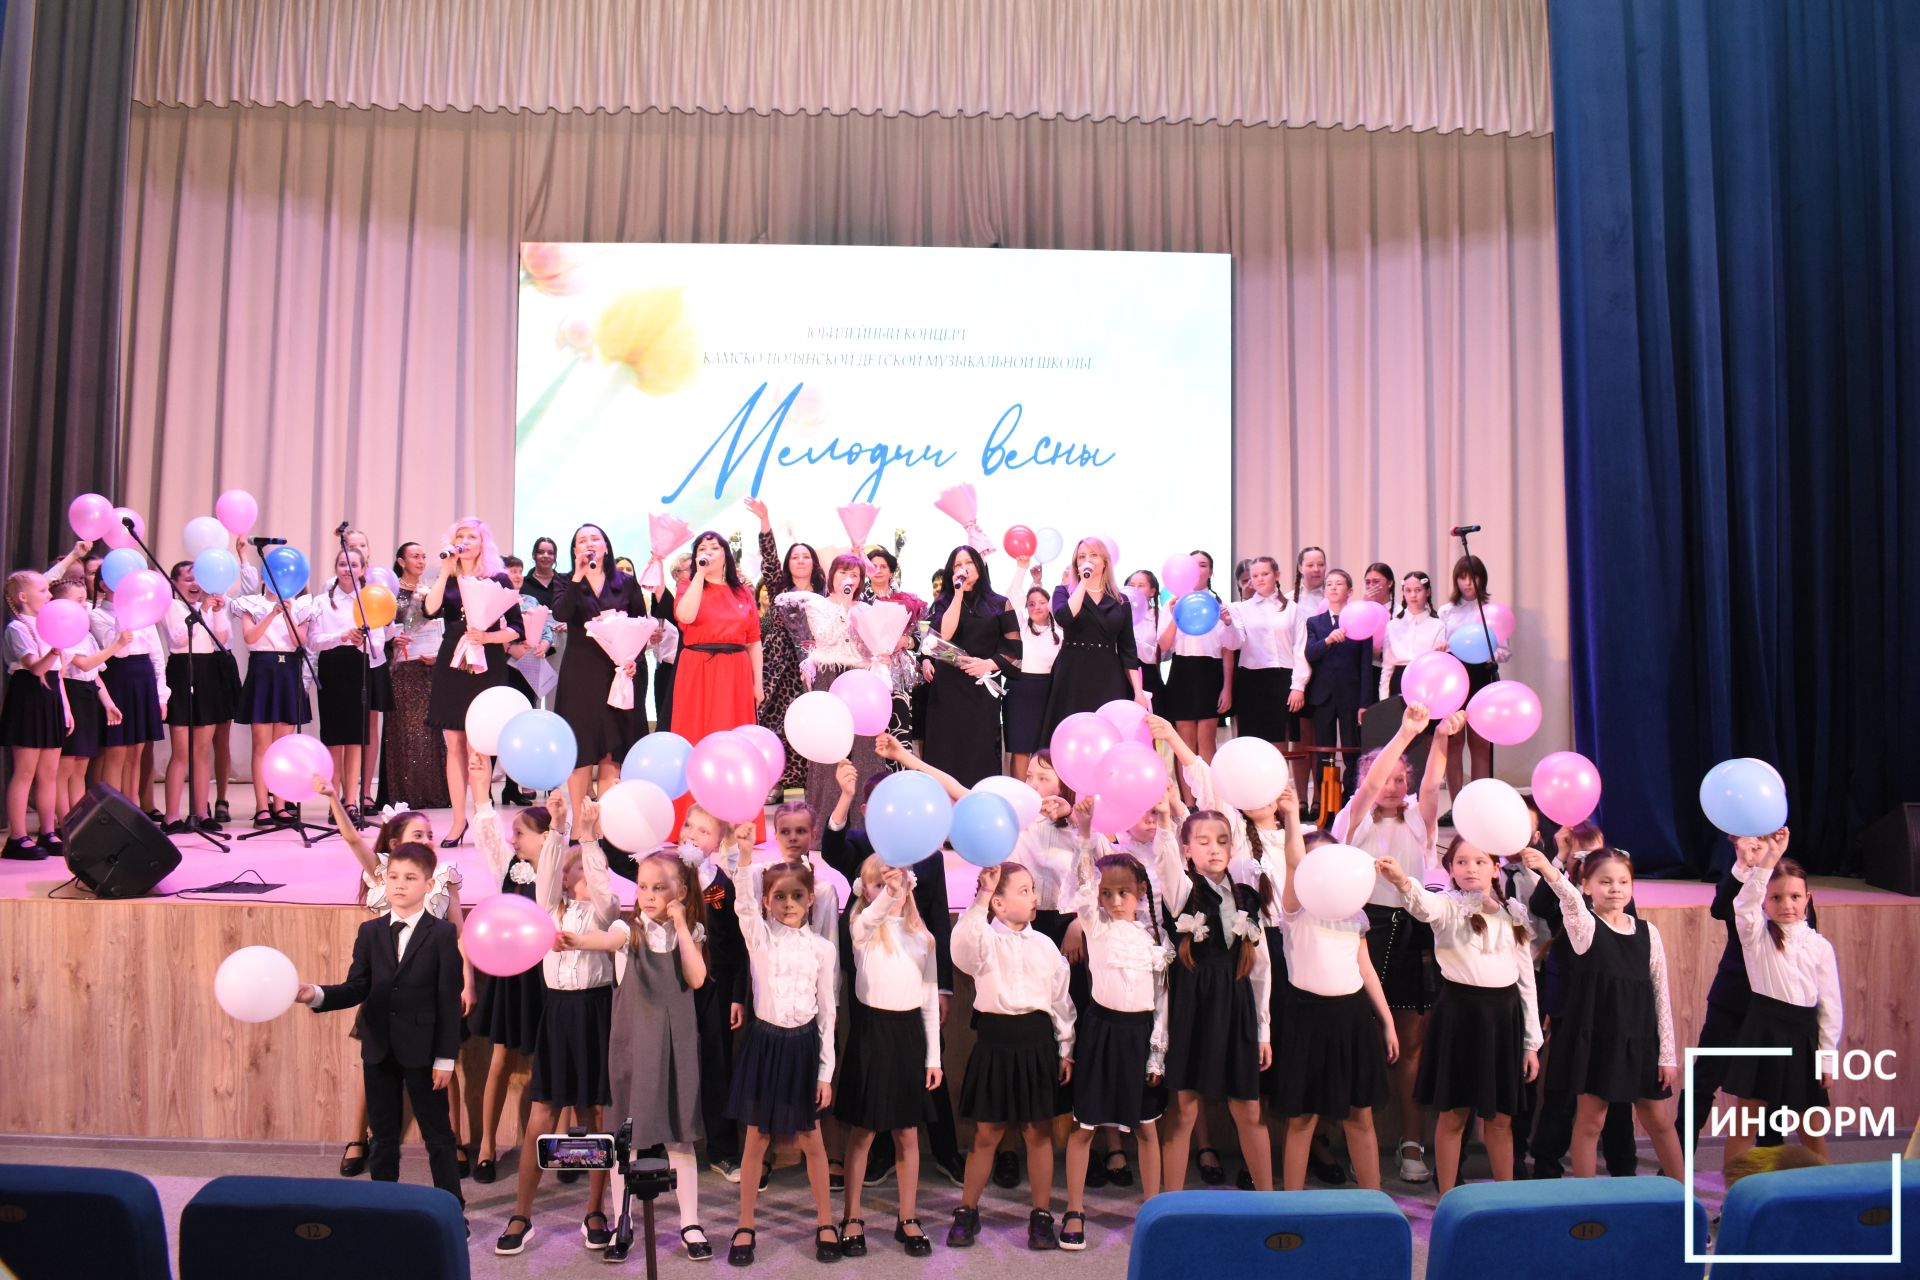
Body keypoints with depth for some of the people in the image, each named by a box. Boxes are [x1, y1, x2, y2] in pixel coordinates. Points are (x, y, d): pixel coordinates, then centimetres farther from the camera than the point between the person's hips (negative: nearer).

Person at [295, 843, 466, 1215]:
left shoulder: (442, 933, -7)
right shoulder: (369, 932, 5)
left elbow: (449, 999, -8)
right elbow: (357, 988, -1)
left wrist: (445, 1057, -11)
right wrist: (316, 995, -20)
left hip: (422, 1050, -4)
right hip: (378, 1049, 4)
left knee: (438, 1136, 6)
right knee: (383, 1137, 15)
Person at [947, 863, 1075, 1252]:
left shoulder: (1044, 944, 4)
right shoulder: (984, 939, -5)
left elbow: (1060, 998, 10)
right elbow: (962, 944, -30)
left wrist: (1065, 1048, 8)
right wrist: (981, 897, -37)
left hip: (1037, 1040, 2)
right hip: (995, 1039, -2)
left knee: (1039, 1132, 8)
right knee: (987, 1133, 7)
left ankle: (1041, 1215, 22)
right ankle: (966, 1212, 23)